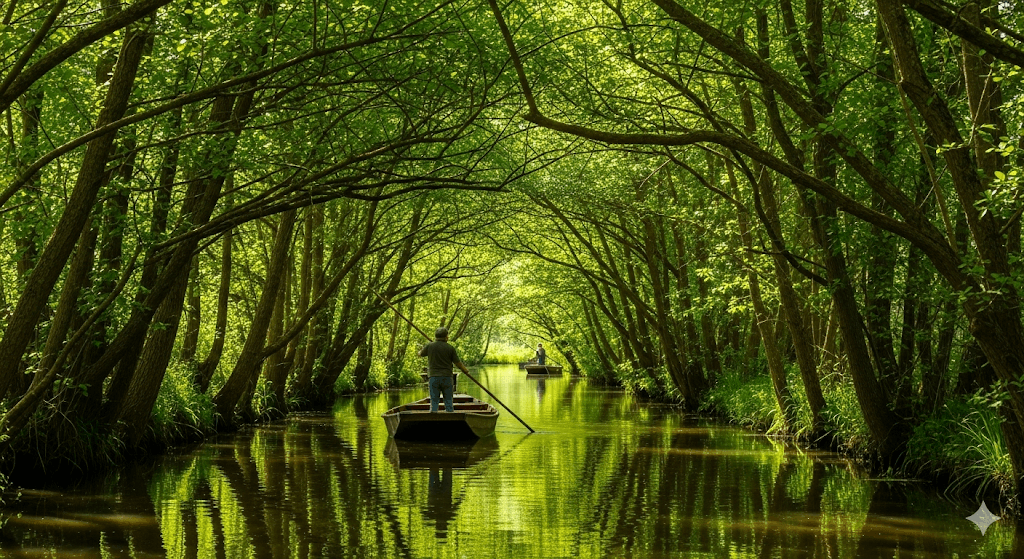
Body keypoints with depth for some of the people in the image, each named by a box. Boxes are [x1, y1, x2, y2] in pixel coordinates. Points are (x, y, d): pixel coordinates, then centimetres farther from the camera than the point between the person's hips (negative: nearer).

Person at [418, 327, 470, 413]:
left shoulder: (429, 346, 0)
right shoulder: (450, 348, -3)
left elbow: (420, 354, 18)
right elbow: (457, 363, 0)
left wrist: (421, 349, 42)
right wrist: (465, 370, 18)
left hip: (433, 377, 1)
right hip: (447, 377, -1)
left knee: (434, 400, 2)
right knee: (448, 400, 6)